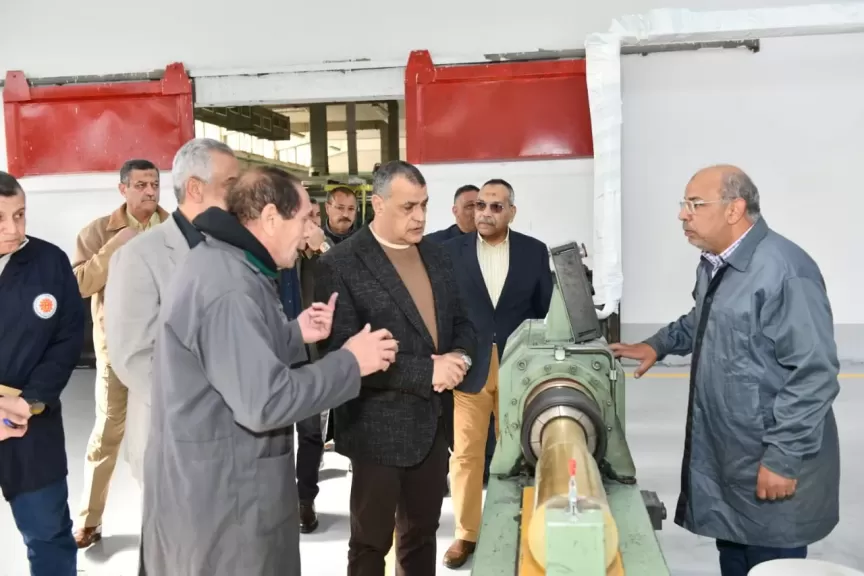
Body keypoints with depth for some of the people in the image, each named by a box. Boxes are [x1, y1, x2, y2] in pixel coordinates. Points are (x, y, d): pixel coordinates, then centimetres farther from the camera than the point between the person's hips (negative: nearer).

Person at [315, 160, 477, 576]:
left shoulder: (436, 256, 8)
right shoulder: (339, 265, -14)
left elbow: (461, 321, 13)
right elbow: (344, 353, -20)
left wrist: (459, 357, -10)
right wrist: (426, 372, -23)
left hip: (433, 423, 6)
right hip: (379, 428, -6)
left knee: (421, 534, 21)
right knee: (371, 542, 13)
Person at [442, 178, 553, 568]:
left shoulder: (535, 251, 2)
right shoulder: (451, 251, 1)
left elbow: (546, 310, 5)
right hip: (468, 366, 0)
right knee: (465, 454, 5)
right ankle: (466, 533, 21)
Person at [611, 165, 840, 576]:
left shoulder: (784, 271, -23)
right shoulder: (713, 264, 8)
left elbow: (814, 374, -24)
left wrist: (783, 458, -21)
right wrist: (659, 344, 15)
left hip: (770, 463, -8)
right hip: (724, 456, 9)